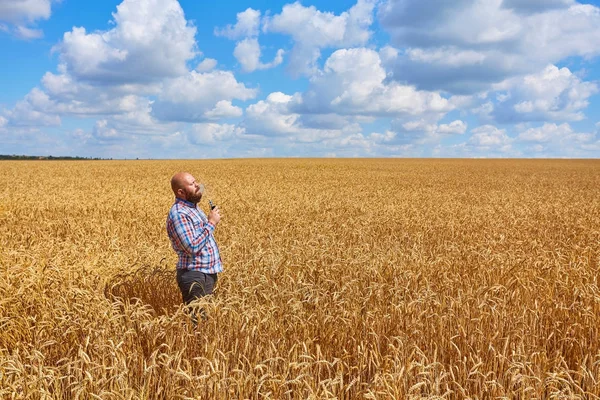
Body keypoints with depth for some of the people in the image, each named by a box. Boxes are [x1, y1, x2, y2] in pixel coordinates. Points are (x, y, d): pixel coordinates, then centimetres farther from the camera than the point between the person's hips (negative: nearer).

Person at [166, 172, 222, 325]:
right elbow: (192, 247, -25)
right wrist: (211, 223, -20)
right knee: (197, 320, -5)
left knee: (207, 316, 16)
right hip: (194, 277, -9)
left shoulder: (193, 207, 12)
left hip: (208, 273, 9)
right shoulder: (178, 213, -19)